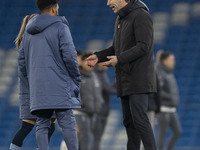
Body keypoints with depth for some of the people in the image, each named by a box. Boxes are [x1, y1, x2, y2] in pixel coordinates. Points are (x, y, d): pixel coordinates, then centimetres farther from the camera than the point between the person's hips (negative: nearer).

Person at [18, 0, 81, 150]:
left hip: (37, 88, 5)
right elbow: (69, 55, -10)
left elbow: (22, 59, 19)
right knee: (67, 123, -5)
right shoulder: (60, 27, -4)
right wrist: (76, 79, -1)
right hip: (59, 87, -5)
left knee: (42, 125, 4)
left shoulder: (29, 31, 16)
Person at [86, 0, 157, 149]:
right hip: (125, 80, 9)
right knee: (129, 121, 9)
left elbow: (143, 47, -19)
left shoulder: (141, 16, -11)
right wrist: (98, 56, 8)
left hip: (138, 79, -9)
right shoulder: (120, 19, 18)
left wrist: (119, 59, -24)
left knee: (139, 119, -14)